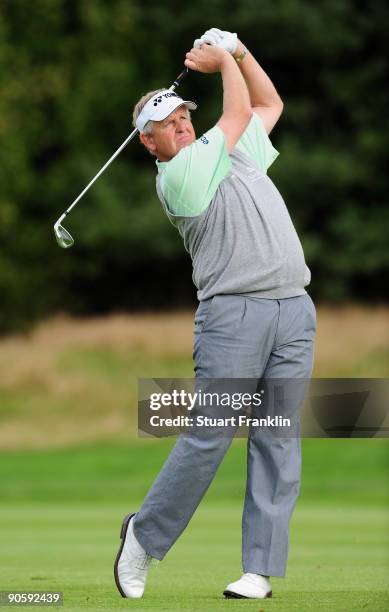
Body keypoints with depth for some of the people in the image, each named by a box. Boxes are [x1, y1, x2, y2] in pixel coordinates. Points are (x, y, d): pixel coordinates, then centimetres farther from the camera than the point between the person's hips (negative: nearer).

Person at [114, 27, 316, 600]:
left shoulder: (234, 151, 21)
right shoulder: (178, 175, -2)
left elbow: (269, 104, 34)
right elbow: (239, 112, 2)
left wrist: (238, 51, 21)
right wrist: (222, 60, 17)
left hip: (293, 310, 6)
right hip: (233, 311, -6)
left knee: (277, 441, -2)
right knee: (210, 437, -11)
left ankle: (261, 568, -3)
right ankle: (145, 536, 7)